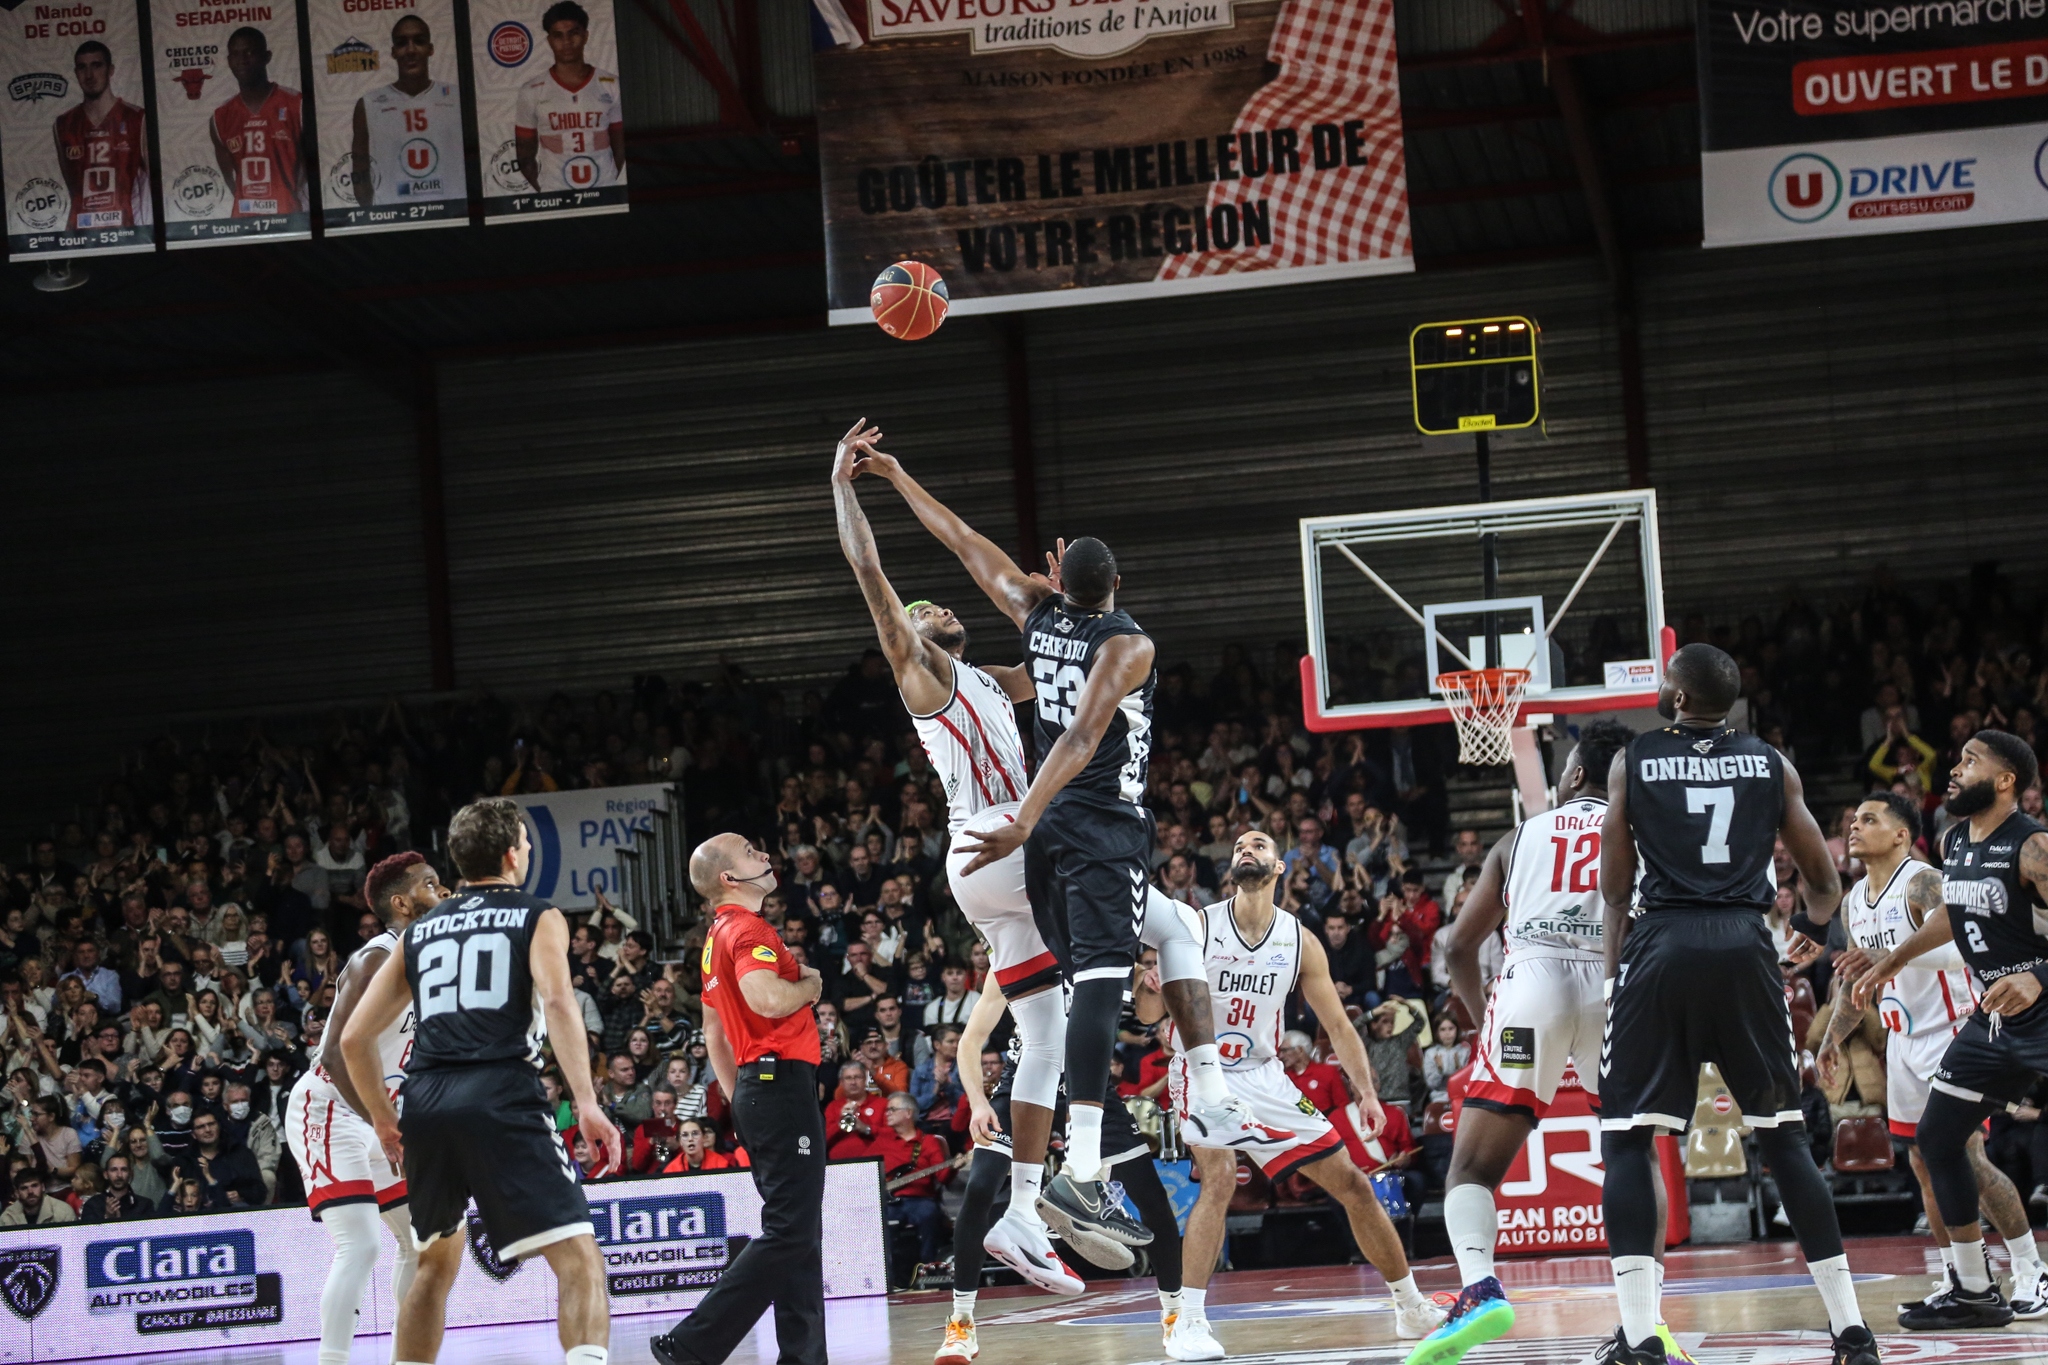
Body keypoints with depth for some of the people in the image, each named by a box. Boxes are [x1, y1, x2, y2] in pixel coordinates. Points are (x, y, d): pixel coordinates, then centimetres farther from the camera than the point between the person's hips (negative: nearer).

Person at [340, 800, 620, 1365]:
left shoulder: (418, 931, 23)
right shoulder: (538, 917, 10)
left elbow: (354, 1037, 21)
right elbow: (557, 1001, -10)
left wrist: (383, 1119, 33)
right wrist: (586, 1102, -16)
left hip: (426, 1104, 5)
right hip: (503, 1096, -5)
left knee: (435, 1261, 27)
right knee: (578, 1259, -9)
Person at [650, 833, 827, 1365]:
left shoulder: (721, 934, 18)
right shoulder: (749, 929, -12)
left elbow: (713, 1031, 23)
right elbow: (765, 999, -29)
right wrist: (811, 984, -9)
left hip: (756, 1090, 10)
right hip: (783, 1084, -10)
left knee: (798, 1236, 10)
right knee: (789, 1233, -12)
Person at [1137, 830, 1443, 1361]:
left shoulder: (1301, 942, -1)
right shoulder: (1197, 927, -9)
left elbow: (1338, 1025, 4)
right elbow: (1150, 1014, -10)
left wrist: (1367, 1093, -6)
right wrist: (1150, 980, -33)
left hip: (1263, 1076, 4)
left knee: (1351, 1183, 4)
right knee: (1220, 1177, -30)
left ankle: (1412, 1309, 20)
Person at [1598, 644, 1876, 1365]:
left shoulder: (1632, 761, 8)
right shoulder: (1772, 764, 12)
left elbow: (1615, 891, 9)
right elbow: (1825, 884, 16)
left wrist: (1614, 970, 22)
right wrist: (1814, 922, 38)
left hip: (1664, 943, -2)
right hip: (1746, 944, 2)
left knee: (1627, 1138, 3)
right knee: (1784, 1136, 13)